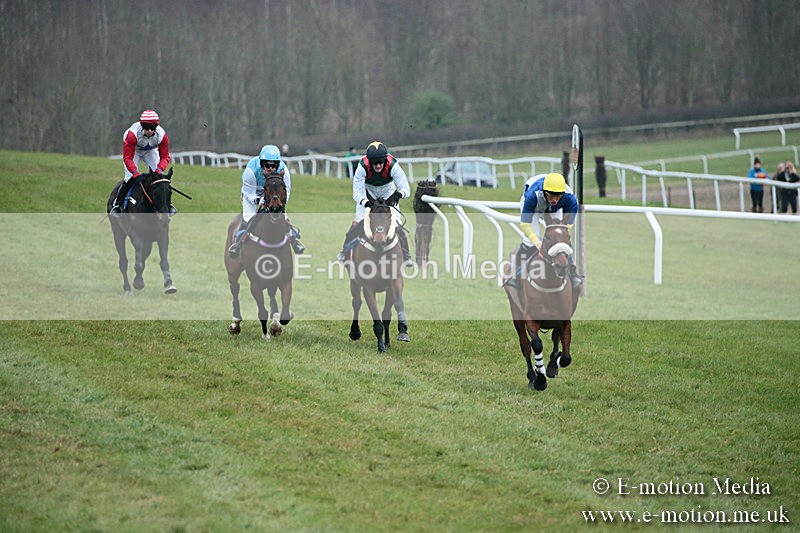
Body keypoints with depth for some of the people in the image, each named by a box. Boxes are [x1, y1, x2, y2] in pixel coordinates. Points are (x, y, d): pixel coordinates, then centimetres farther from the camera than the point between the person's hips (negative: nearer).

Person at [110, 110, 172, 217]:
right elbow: (127, 158, -34)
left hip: (150, 151, 3)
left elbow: (165, 157, -22)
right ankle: (117, 205, -9)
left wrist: (159, 170, -41)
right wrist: (136, 173, -45)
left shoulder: (162, 135, -32)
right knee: (130, 178, -17)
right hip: (133, 151, -3)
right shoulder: (132, 134, -40)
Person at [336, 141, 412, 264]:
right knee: (359, 222, -13)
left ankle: (406, 256, 2)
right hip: (368, 190, 0)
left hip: (388, 189, 1)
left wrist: (399, 194, -55)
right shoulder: (362, 167, -34)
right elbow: (357, 192, -33)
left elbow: (406, 188, -31)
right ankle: (344, 252, 2)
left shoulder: (393, 166, -34)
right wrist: (365, 202, -53)